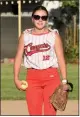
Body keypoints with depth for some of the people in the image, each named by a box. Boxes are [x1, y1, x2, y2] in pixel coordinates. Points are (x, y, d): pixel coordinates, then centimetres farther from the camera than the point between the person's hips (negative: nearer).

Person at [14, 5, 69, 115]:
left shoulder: (54, 35, 1)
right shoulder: (25, 35, 7)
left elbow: (61, 59, 0)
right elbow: (19, 57, 8)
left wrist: (64, 80, -6)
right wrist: (16, 78, -1)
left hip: (51, 77, -2)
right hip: (32, 78, 2)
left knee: (50, 113, -4)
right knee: (34, 113, 1)